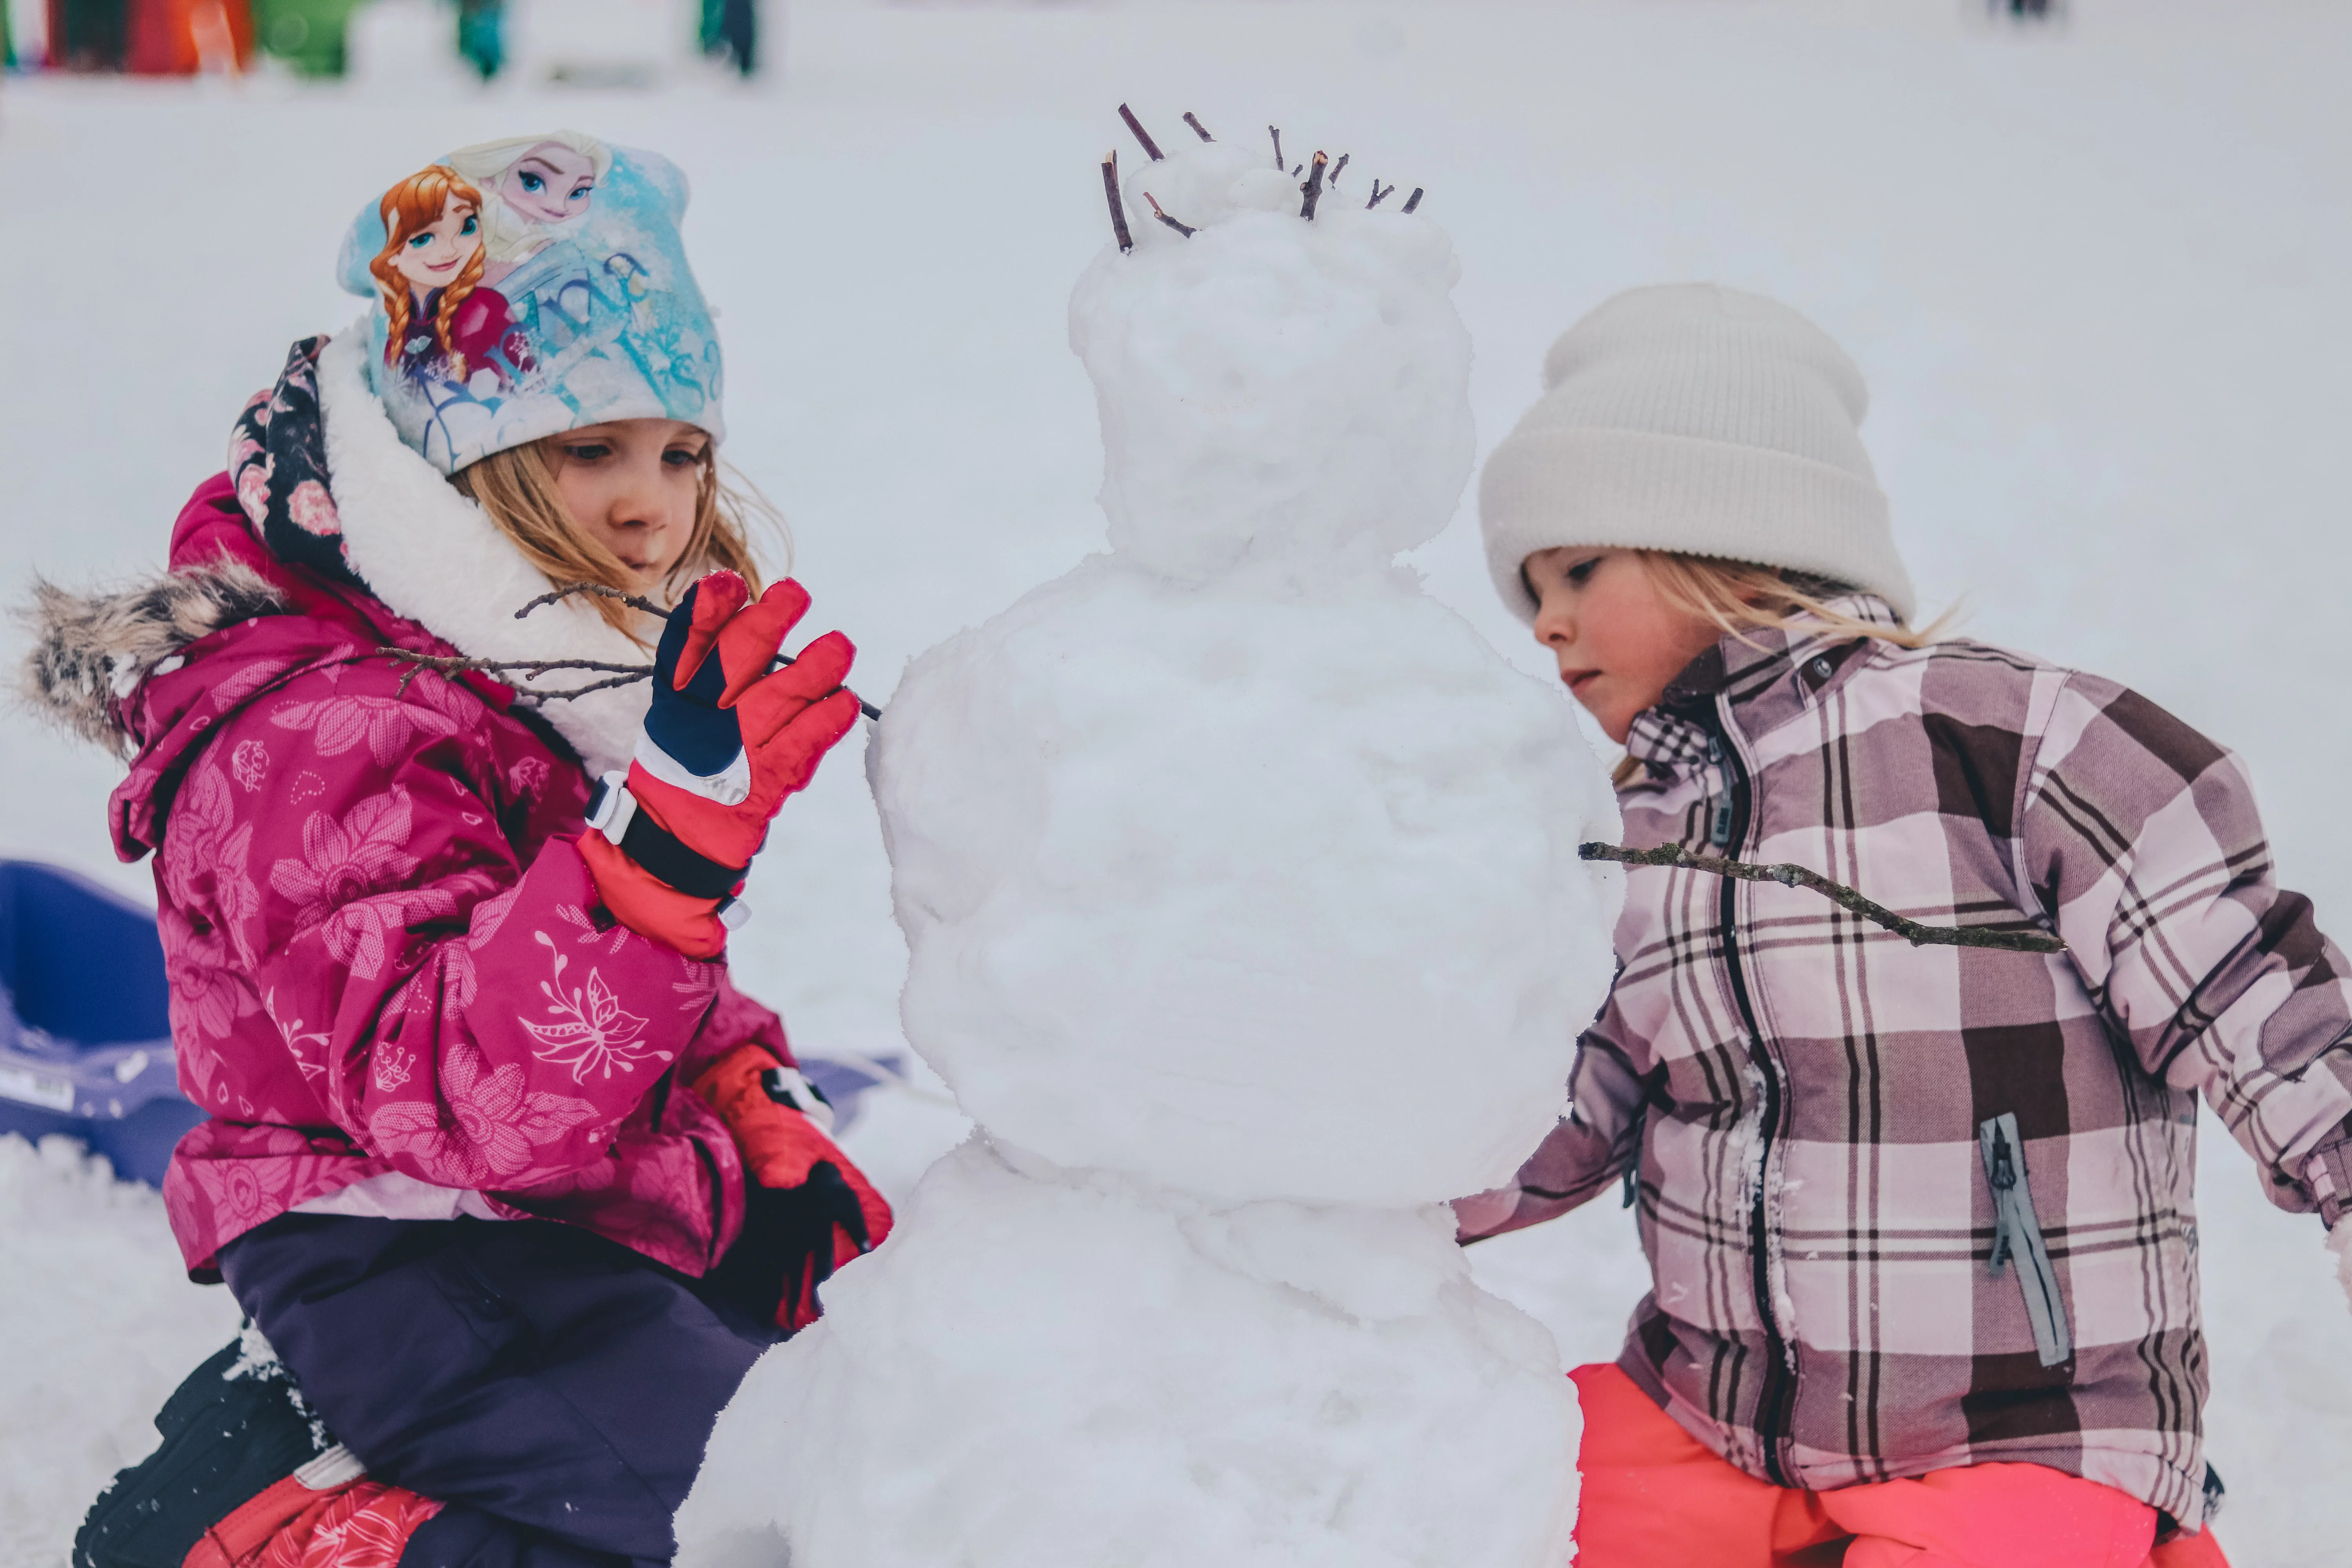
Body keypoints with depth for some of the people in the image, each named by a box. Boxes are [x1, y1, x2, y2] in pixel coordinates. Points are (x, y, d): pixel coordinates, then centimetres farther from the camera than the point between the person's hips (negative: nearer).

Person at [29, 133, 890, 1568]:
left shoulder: (562, 674, 11)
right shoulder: (320, 745, -20)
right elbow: (459, 1094, -34)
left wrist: (760, 1116, 6)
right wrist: (668, 836, -45)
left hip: (599, 1223, 10)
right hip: (425, 1271, -10)